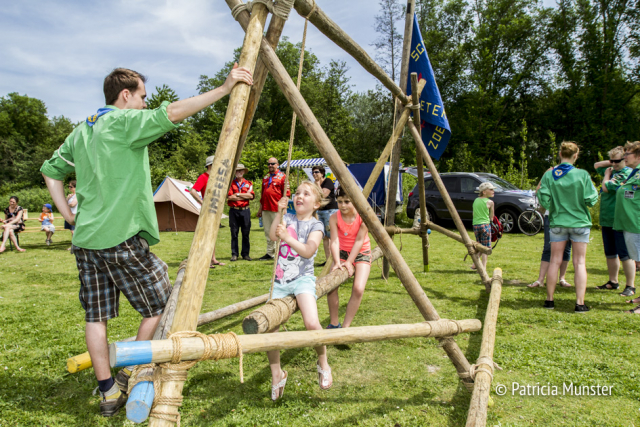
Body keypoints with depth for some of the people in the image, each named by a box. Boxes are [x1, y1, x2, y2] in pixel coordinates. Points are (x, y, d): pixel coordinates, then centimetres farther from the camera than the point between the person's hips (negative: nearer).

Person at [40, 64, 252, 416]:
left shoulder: (81, 131, 17)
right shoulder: (124, 122, -7)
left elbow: (51, 170, 23)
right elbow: (172, 112, -23)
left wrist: (69, 215, 18)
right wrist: (224, 88, -21)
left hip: (86, 239, 9)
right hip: (121, 239, -8)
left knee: (96, 316, 12)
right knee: (160, 306, 7)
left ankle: (109, 392, 21)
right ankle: (130, 377, 14)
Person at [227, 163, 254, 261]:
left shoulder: (248, 183, 11)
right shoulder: (230, 183, 6)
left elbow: (251, 196, -5)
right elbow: (229, 197, -8)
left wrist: (238, 194, -7)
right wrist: (245, 196, -6)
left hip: (245, 210, 1)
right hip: (234, 210, -1)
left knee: (246, 233, 3)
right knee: (234, 233, 1)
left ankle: (245, 254, 11)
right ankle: (234, 254, 8)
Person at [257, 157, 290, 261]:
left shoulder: (282, 176, 0)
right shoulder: (265, 177, 19)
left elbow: (286, 194, -5)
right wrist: (260, 207, 19)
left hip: (277, 209, -7)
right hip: (266, 208, 7)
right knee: (268, 232, 10)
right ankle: (270, 253, 18)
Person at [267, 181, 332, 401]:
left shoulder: (315, 225, 0)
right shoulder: (288, 218, 12)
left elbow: (308, 251, -16)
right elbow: (272, 236, -5)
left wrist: (287, 237, -27)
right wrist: (278, 213, -12)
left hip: (302, 278, -4)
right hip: (280, 281, 4)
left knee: (312, 323, -25)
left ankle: (323, 364, 5)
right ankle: (277, 374, 18)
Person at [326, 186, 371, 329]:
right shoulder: (334, 218, -13)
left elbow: (359, 241, -18)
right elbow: (334, 241, -18)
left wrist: (349, 262, -22)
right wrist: (337, 262, -30)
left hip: (361, 254, -2)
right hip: (342, 253, 2)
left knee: (358, 289, -21)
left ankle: (346, 326, -5)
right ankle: (334, 324, 4)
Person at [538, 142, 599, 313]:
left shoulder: (548, 175, -5)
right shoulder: (583, 175, -9)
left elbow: (545, 202, -10)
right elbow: (591, 200, -7)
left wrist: (540, 190, 8)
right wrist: (593, 188, 11)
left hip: (557, 223, 2)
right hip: (579, 222, -1)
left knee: (555, 261, 9)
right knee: (580, 263, 5)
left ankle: (549, 300, 15)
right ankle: (580, 303, 4)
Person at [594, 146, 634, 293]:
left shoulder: (626, 173, -14)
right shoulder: (613, 170, 12)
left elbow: (606, 188, -18)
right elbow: (596, 166, 28)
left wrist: (606, 175, 1)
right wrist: (609, 163, 10)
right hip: (607, 220, 9)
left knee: (624, 255, -4)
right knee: (610, 253, 16)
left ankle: (630, 286, 3)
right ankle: (613, 282, 27)